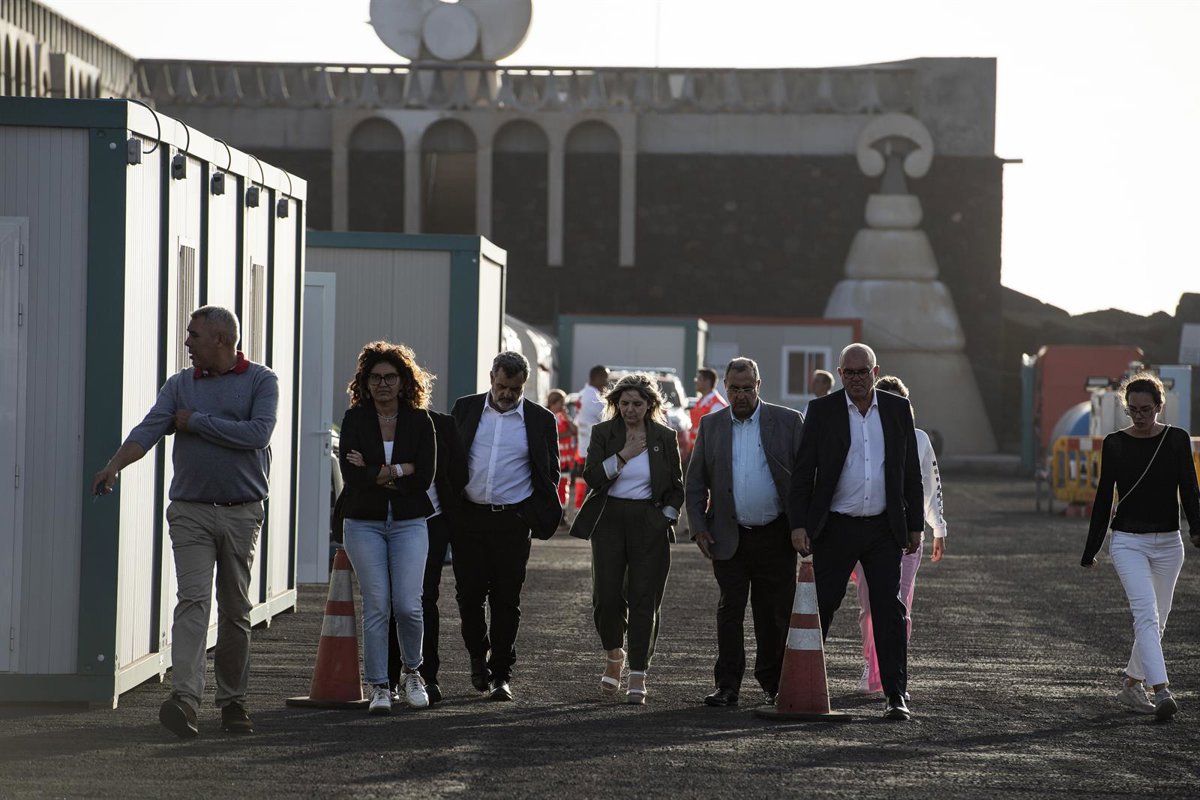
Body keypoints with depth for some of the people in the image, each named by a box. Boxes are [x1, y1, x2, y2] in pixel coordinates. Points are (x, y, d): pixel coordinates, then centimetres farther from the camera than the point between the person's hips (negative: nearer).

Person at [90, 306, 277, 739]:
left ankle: (232, 700, 16)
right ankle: (185, 695, -24)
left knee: (235, 609, 6)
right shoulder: (180, 385, 8)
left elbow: (258, 433, -14)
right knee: (193, 599, -13)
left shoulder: (261, 381, 2)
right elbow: (149, 429, -6)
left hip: (242, 512, 0)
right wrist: (114, 465, -25)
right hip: (191, 511, 1)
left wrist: (197, 422, -8)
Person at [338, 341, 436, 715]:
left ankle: (412, 671, 16)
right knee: (376, 606, -4)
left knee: (408, 605, -9)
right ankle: (379, 687, 4)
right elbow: (352, 474, -11)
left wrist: (376, 473, -10)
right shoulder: (355, 419, 1)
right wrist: (401, 470, -12)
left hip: (408, 523, 0)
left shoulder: (420, 421, 4)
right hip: (364, 523, 0)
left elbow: (425, 477, -6)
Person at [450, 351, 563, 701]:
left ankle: (500, 675, 8)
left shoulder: (540, 419, 4)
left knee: (506, 600, 0)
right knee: (469, 594, 2)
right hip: (469, 518, 1)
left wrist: (538, 517, 1)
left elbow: (549, 473, 10)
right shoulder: (465, 409, 6)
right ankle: (478, 657, 25)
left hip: (512, 521, -1)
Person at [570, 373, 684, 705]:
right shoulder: (603, 433, 4)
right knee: (607, 596, -7)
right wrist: (624, 455, -13)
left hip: (650, 524, 0)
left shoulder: (664, 437, 5)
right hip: (610, 521, 0)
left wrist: (666, 517, -2)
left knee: (644, 600, -4)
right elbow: (592, 477, -7)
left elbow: (676, 487, 10)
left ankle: (638, 676, -1)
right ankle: (614, 656, 21)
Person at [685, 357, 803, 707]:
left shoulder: (788, 422, 1)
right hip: (729, 536, 1)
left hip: (775, 536, -1)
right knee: (730, 611, 0)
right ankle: (727, 687, 1)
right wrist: (698, 528, -1)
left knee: (774, 614, 5)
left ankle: (773, 684, 19)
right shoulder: (711, 425, 7)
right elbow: (695, 482, 9)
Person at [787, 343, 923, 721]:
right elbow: (803, 472, -1)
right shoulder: (822, 410, 0)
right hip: (835, 529, -1)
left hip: (884, 529, 1)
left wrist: (915, 525, 7)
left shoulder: (898, 409, 6)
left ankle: (896, 695, -2)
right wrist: (798, 525, -9)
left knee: (890, 611, -3)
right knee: (820, 607, 3)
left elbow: (911, 472, 10)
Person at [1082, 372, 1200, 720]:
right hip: (1128, 541, -2)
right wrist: (1091, 550, 10)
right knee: (1146, 614, -18)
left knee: (1156, 621, 10)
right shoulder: (1114, 444, 1)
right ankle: (1161, 692, -28)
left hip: (1167, 543, 2)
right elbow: (1104, 497, 7)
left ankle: (1131, 686, 28)